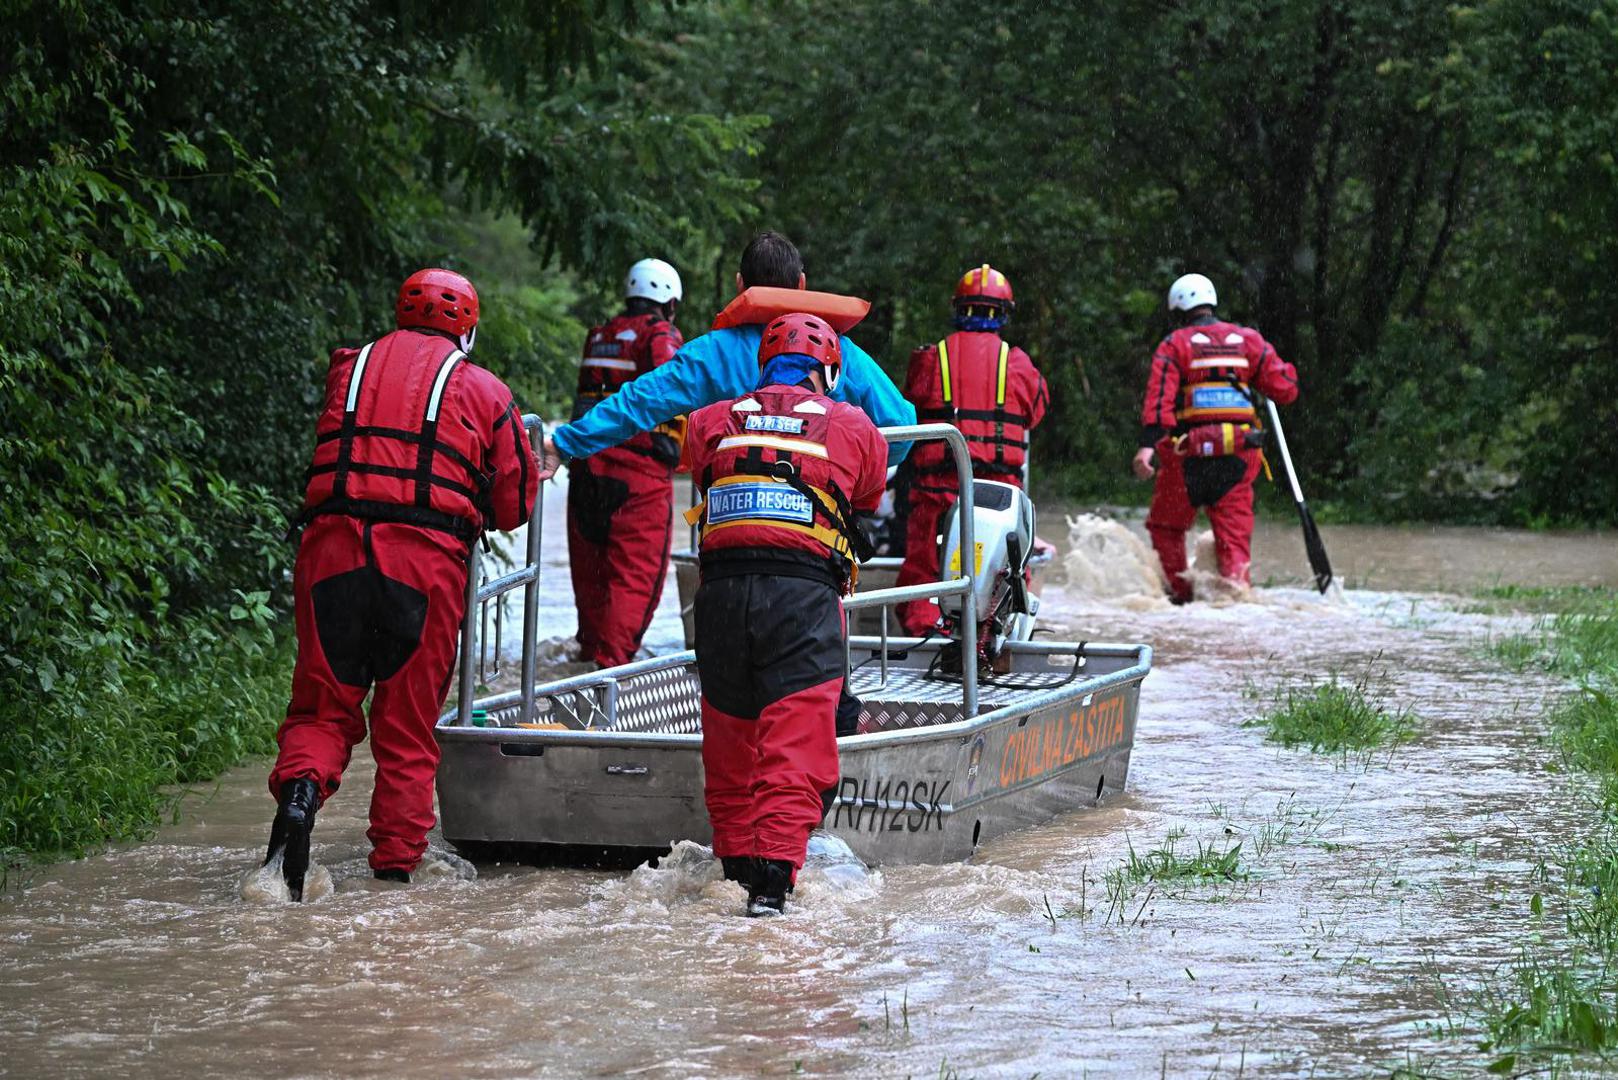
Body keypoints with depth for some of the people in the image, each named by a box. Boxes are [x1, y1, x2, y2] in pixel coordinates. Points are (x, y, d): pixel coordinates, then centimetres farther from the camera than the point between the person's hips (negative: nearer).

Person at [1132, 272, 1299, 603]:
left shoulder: (1174, 345, 1)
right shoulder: (1249, 340, 9)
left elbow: (1160, 398, -13)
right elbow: (1285, 389, 6)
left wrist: (1148, 445, -22)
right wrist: (1285, 371, 29)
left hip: (1189, 452, -2)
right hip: (1239, 452, 2)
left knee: (1166, 525, 16)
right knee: (1234, 529, 4)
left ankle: (1179, 589, 17)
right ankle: (1237, 584, -15)